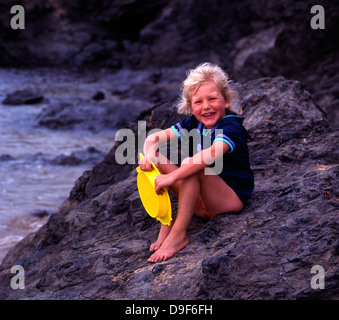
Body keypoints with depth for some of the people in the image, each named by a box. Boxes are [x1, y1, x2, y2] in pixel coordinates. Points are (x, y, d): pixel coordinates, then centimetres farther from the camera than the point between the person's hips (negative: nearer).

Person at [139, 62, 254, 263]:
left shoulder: (231, 126, -18)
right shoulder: (193, 124, 4)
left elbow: (212, 154, -38)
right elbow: (154, 137, 1)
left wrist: (172, 177, -42)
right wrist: (149, 153, -23)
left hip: (232, 198, -7)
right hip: (202, 201, 7)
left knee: (193, 167, -33)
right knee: (155, 159, -5)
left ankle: (178, 235, -30)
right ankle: (165, 226, -12)